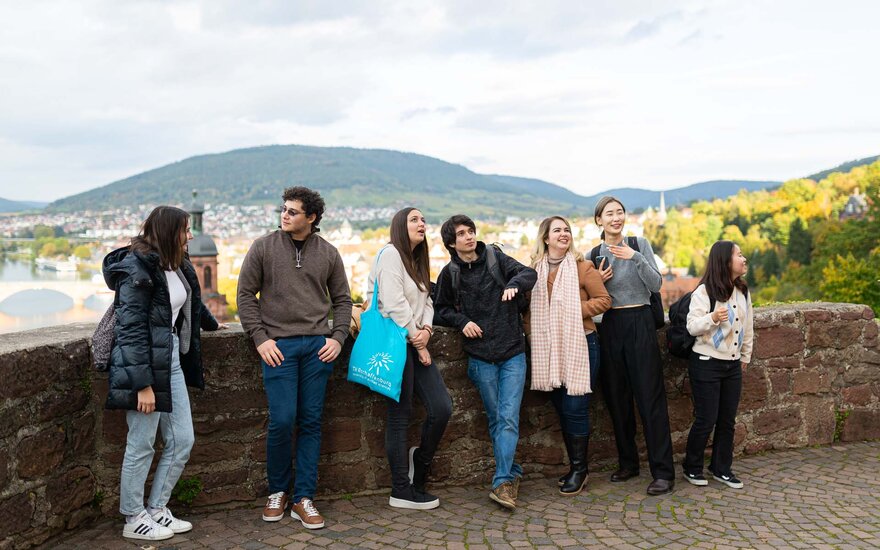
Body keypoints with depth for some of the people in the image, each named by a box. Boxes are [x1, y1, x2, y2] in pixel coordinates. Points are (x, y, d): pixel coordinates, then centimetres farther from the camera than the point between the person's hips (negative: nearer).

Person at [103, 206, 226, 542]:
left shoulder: (177, 266, 11)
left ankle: (157, 509, 24)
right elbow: (131, 330, -18)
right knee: (141, 445, 2)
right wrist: (143, 384, -21)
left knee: (182, 440, 10)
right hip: (144, 365, -9)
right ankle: (134, 520, 17)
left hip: (172, 361, 9)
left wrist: (211, 324, 50)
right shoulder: (136, 270, -15)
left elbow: (191, 301, 32)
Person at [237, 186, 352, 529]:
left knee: (311, 423, 4)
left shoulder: (328, 253, 8)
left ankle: (303, 499, 13)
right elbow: (245, 295, 4)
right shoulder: (264, 247, 2)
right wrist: (260, 338, -5)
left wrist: (337, 337, 2)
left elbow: (342, 299, 15)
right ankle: (277, 492, 16)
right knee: (282, 421, -7)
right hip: (279, 345, -2)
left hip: (318, 345, 2)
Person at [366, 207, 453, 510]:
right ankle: (402, 492, 8)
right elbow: (394, 303, -16)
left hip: (416, 343, 8)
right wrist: (418, 343, -10)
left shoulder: (418, 260, 21)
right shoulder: (391, 254, -8)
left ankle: (419, 461, 24)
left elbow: (426, 302, 15)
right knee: (400, 416, -2)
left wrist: (427, 330, -6)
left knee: (442, 407, 0)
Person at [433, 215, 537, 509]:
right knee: (495, 420, 7)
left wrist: (514, 284, -25)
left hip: (513, 352, -1)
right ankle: (513, 473, 22)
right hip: (481, 357, 1)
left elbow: (529, 273, -5)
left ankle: (502, 483, -7)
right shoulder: (450, 273, 2)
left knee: (508, 418, -7)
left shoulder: (495, 257, 1)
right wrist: (462, 321, -7)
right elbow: (441, 309, 11)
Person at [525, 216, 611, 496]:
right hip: (548, 349, 4)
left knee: (575, 407, -4)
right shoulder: (535, 269, 6)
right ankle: (575, 465, 24)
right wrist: (531, 333, 4)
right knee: (561, 408, 10)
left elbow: (604, 300, -3)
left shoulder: (582, 267, -4)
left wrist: (575, 309, -13)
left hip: (580, 345, -4)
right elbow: (528, 306, 14)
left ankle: (580, 468, 12)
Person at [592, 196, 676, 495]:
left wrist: (636, 258, -20)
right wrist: (597, 281, -6)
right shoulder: (593, 255, 8)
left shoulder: (640, 244, 0)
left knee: (650, 397, -5)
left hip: (640, 324, -4)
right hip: (610, 327, 4)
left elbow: (656, 284, -8)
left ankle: (663, 473, -2)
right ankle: (627, 462, 23)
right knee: (616, 398, 9)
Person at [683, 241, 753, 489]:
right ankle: (692, 468, 17)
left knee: (728, 420, 10)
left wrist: (745, 357, 21)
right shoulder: (704, 292, -13)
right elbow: (692, 326, -17)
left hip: (733, 365, 6)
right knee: (706, 419, -1)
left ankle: (721, 468, 24)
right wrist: (712, 318, -34)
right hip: (707, 364, -6)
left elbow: (748, 327, 17)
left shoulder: (743, 292, 7)